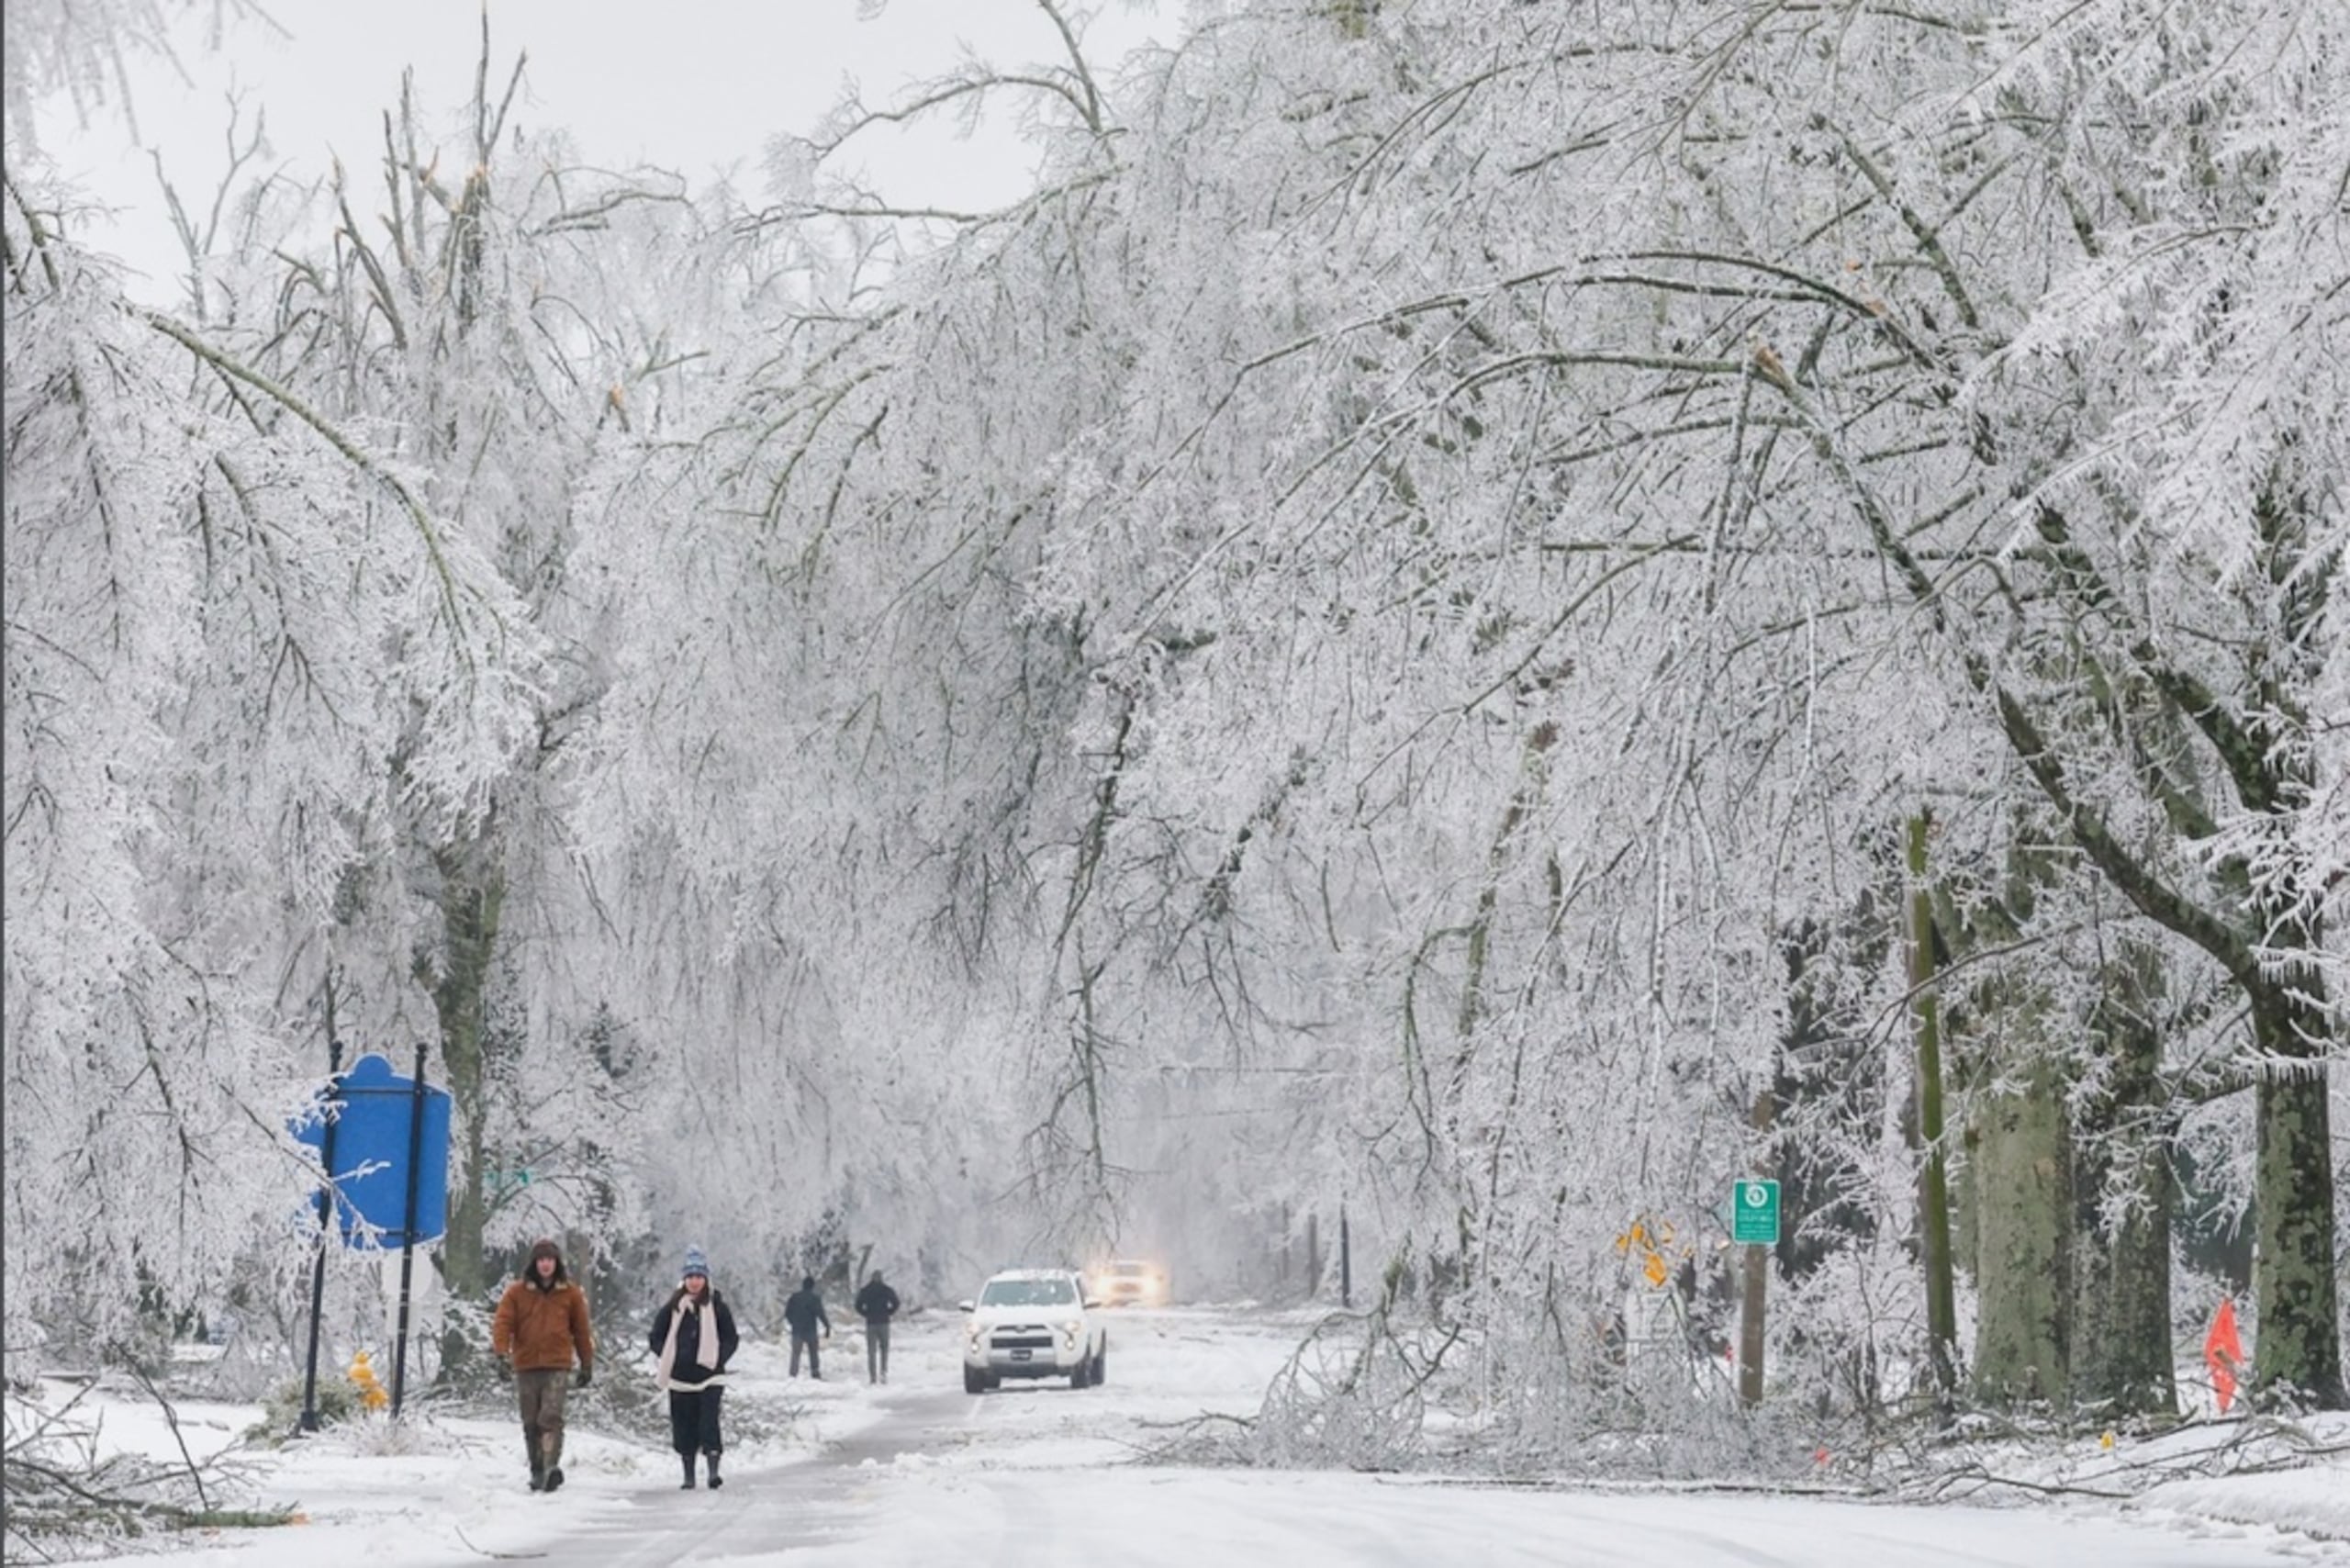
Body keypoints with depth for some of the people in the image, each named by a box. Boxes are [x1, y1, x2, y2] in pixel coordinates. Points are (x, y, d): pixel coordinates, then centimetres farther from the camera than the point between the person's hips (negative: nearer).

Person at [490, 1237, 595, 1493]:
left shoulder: (571, 1294, 6)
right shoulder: (517, 1292, 4)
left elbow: (582, 1331, 12)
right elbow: (503, 1322, -3)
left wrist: (587, 1364, 12)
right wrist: (501, 1351, -20)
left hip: (557, 1366, -2)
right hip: (526, 1367, 2)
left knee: (551, 1416, -18)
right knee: (531, 1422, 7)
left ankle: (552, 1465, -26)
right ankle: (537, 1471, 15)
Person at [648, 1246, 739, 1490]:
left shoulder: (717, 1307, 1)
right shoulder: (672, 1308, 3)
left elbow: (731, 1338, 7)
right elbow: (657, 1337, 11)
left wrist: (718, 1359, -5)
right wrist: (669, 1359, 1)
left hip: (710, 1376, -2)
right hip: (681, 1378, 2)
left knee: (709, 1422, -12)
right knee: (684, 1426, 5)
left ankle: (714, 1472, -15)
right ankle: (688, 1476, 15)